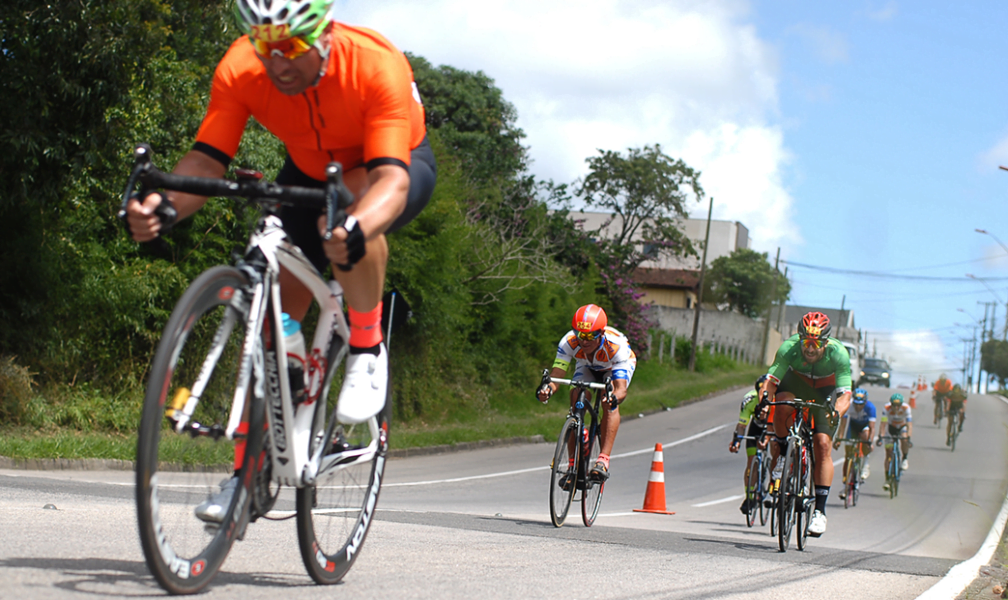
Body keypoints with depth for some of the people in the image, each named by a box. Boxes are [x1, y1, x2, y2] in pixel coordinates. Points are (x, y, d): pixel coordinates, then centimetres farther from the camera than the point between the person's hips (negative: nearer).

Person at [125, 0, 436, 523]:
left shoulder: (376, 67, -37)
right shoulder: (240, 70, -26)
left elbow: (391, 178, -46)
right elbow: (206, 159, -31)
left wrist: (354, 230, -67)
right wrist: (162, 203, -53)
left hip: (401, 163, -4)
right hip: (310, 170, 4)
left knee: (347, 227, -39)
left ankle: (367, 349, -14)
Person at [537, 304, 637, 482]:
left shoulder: (616, 345, -42)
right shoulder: (569, 342, -35)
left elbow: (621, 387, -48)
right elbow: (556, 374, -38)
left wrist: (615, 398, -71)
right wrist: (547, 388, -61)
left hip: (617, 367, -3)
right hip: (587, 366, 3)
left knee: (610, 403, -30)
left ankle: (603, 460, -33)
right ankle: (573, 464, -11)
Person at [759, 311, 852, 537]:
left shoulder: (838, 353, -34)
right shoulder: (789, 348, -32)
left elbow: (845, 393, -37)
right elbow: (771, 379, -36)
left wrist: (836, 412, -57)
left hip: (826, 388, -1)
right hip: (796, 380, 1)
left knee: (823, 445, -17)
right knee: (783, 404, -35)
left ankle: (820, 510, -11)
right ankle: (782, 455, -8)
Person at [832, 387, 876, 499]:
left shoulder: (870, 407, -32)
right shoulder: (849, 404, -30)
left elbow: (872, 427, -37)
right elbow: (842, 424, -31)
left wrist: (870, 441, -50)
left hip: (865, 424, -1)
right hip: (853, 424, 1)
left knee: (865, 436, -37)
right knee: (848, 456, -4)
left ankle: (866, 463, -14)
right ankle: (845, 484, 4)